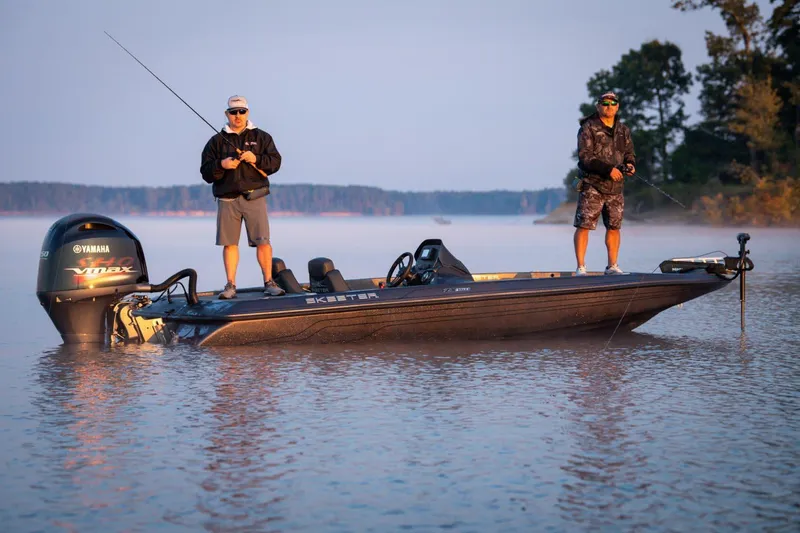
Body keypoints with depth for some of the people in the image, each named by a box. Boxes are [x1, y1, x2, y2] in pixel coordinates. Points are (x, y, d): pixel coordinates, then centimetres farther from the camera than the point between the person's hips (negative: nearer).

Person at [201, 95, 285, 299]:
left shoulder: (262, 137, 11)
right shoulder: (216, 141, 11)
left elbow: (275, 162, 1)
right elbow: (206, 172, 5)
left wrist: (256, 159, -15)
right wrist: (221, 165, -14)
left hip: (255, 197, -1)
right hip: (227, 199, 1)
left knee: (263, 241, -7)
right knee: (229, 243, 1)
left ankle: (269, 282, 1)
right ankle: (230, 285, 7)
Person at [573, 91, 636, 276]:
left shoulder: (623, 130, 14)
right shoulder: (588, 128, -6)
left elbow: (630, 154, 18)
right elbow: (585, 157, -14)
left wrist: (630, 165, -7)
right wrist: (608, 169, -22)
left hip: (615, 186, 6)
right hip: (592, 185, -6)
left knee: (614, 226, 10)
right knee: (583, 225, -9)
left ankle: (612, 266, 20)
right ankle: (580, 267, -6)